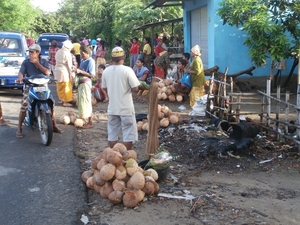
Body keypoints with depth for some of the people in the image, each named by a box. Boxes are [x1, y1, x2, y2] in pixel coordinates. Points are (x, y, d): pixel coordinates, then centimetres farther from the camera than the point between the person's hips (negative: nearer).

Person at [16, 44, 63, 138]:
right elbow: (21, 72, -10)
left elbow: (47, 73, -12)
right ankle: (19, 129, -8)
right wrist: (20, 78, -34)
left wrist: (37, 63, -14)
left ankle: (54, 126, 10)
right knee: (24, 106, -18)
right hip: (29, 86, -1)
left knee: (51, 104, -6)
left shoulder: (44, 61, 3)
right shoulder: (26, 62, 1)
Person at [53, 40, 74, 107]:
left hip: (57, 71, 7)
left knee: (60, 87, 17)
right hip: (64, 72, -7)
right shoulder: (67, 53, -14)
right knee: (66, 87, 2)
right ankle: (66, 102, 6)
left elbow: (56, 61, 9)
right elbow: (69, 65, -13)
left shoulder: (58, 52, 7)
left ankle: (61, 99, 29)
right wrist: (70, 75, -8)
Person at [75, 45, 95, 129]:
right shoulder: (82, 60, 10)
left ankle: (90, 122, 3)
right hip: (81, 82, 8)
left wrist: (80, 71, -22)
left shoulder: (90, 61, -13)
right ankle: (83, 118, 28)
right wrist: (78, 72, 3)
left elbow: (92, 75, -19)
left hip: (86, 83, -8)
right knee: (81, 101, 15)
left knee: (86, 102, -4)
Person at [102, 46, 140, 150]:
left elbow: (105, 88, 9)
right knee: (128, 133, 6)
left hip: (112, 107, 5)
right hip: (126, 108, -5)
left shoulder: (106, 71, 0)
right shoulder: (127, 70, -15)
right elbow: (135, 89, -15)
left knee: (112, 133, 13)